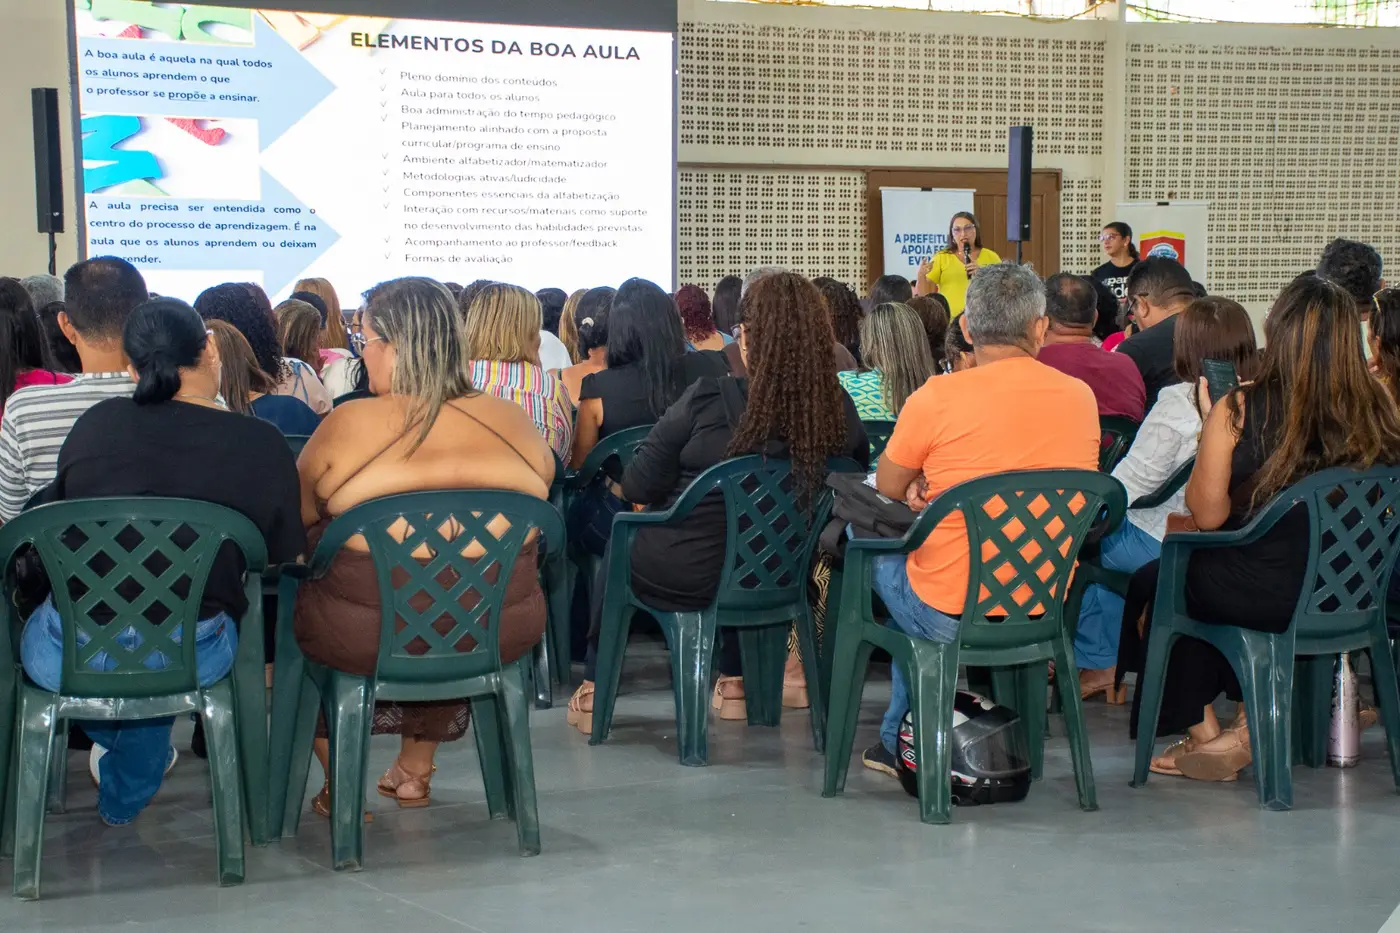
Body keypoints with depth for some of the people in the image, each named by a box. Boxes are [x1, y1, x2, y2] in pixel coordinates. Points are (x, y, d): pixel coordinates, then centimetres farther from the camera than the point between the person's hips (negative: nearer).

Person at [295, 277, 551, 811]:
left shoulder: (347, 426, -12)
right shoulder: (514, 422, -3)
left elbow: (296, 515, 3)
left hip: (365, 639, -3)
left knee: (297, 609, 27)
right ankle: (414, 772, 44)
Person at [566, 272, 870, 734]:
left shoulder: (708, 398, -22)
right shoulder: (840, 411, -14)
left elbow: (637, 487, -14)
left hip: (678, 576, -3)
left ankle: (594, 690, 38)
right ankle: (734, 682, 42)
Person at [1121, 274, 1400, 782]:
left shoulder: (1240, 410, -17)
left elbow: (1207, 514, -11)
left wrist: (1209, 425, 0)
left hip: (1265, 595, -5)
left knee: (1152, 582, 25)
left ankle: (1202, 731, 34)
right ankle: (1250, 722, 31)